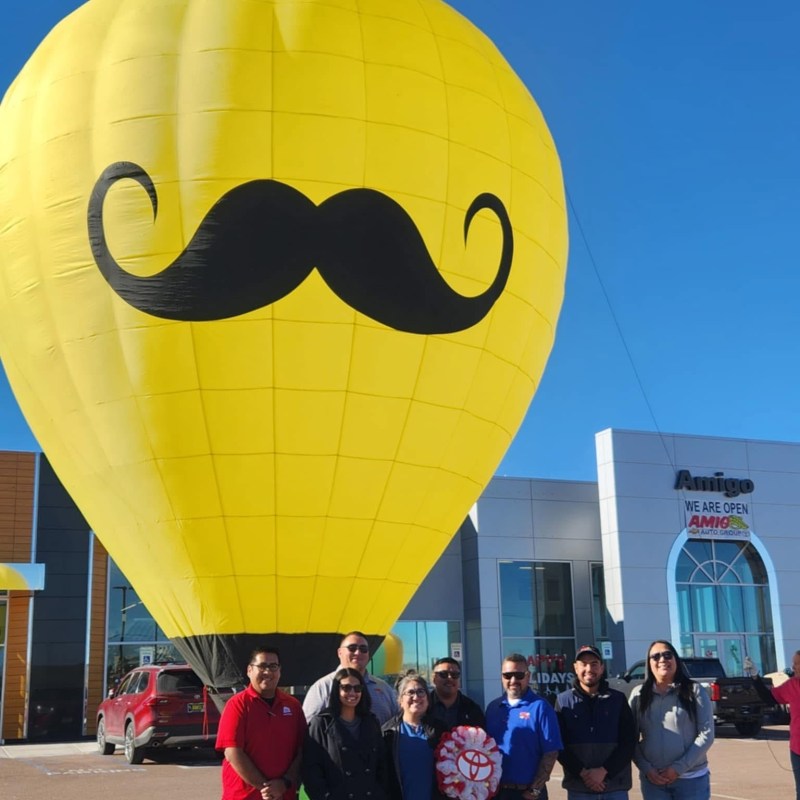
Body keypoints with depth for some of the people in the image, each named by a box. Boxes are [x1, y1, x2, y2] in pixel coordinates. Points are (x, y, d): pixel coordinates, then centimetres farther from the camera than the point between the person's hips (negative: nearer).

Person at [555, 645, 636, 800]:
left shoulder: (618, 699, 6)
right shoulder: (563, 701, 5)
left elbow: (629, 742, 1)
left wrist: (604, 771, -11)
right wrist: (582, 772, -12)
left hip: (615, 787, 1)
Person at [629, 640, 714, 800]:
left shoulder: (694, 691, -2)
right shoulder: (639, 694, 4)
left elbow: (706, 734, -7)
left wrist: (679, 768, -13)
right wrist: (646, 768, -9)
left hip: (691, 779, -2)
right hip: (653, 780, 2)